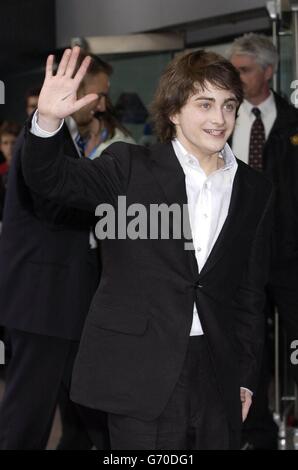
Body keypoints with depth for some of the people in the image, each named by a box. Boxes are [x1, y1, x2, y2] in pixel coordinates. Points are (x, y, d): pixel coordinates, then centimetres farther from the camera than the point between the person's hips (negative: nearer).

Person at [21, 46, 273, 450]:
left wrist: (246, 379, 12)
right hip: (142, 377, -3)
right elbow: (52, 179, -10)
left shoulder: (255, 191, 9)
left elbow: (250, 293, 12)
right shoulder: (131, 168, 0)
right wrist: (48, 121, -30)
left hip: (218, 379, 4)